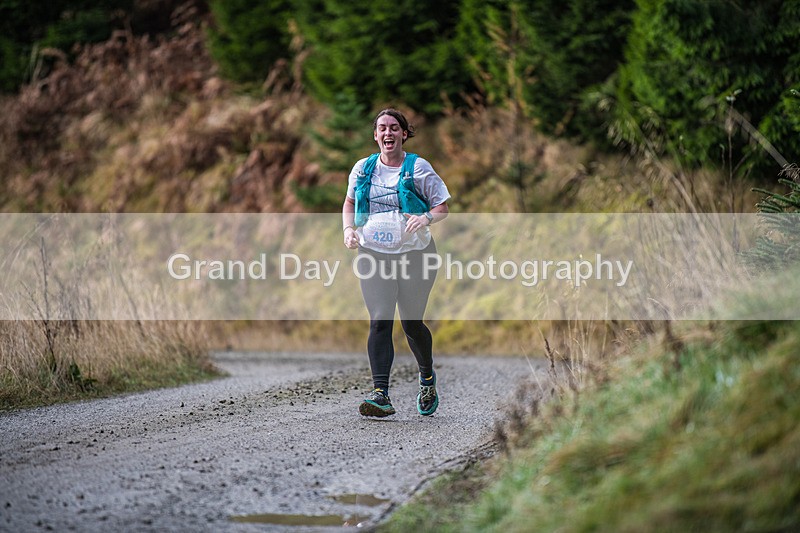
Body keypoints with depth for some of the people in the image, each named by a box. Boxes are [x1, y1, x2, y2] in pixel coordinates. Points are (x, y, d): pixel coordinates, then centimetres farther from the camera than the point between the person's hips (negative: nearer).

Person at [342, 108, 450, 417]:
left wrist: (427, 218, -21)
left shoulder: (418, 168, -3)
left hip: (415, 254, -2)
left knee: (411, 323, 5)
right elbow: (349, 203, 20)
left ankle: (427, 377, 35)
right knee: (379, 322, -12)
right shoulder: (363, 168, 6)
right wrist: (349, 229, 1)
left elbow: (443, 208, 0)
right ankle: (380, 396, -17)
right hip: (373, 254, 2)